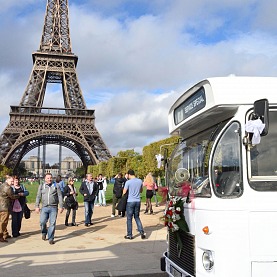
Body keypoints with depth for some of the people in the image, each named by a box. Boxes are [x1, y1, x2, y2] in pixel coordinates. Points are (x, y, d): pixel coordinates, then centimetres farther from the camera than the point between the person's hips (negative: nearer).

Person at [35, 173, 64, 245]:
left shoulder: (56, 186, 7)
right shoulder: (41, 186, 10)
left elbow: (60, 196, 5)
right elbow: (38, 197, 11)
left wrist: (61, 206, -1)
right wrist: (37, 206, 3)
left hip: (53, 208, -1)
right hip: (44, 207, 1)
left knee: (52, 224, -1)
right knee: (42, 222, -6)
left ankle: (51, 238, 10)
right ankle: (44, 232, 25)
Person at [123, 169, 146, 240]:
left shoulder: (128, 182, -12)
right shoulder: (140, 181, 3)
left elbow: (124, 192, -7)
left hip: (130, 201, -5)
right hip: (138, 201, 5)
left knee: (129, 218, 6)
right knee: (137, 217, 17)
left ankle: (129, 235, 11)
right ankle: (142, 232, 8)